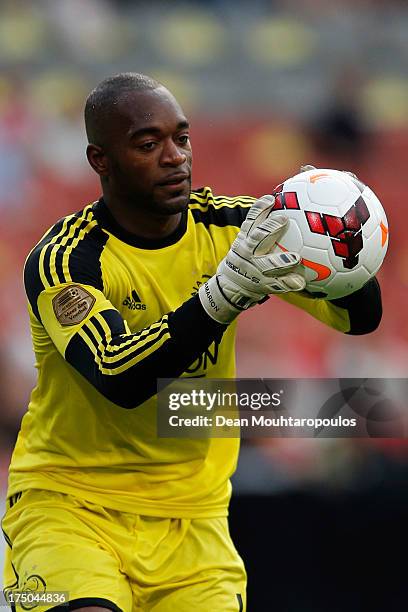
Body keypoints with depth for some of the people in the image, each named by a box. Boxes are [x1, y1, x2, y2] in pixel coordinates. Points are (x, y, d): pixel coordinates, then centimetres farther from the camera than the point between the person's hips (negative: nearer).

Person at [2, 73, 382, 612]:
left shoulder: (228, 226, -2)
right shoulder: (63, 261, -14)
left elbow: (360, 317, -5)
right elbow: (118, 380, -29)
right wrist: (224, 293, -41)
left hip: (190, 514, 4)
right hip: (67, 501, -4)